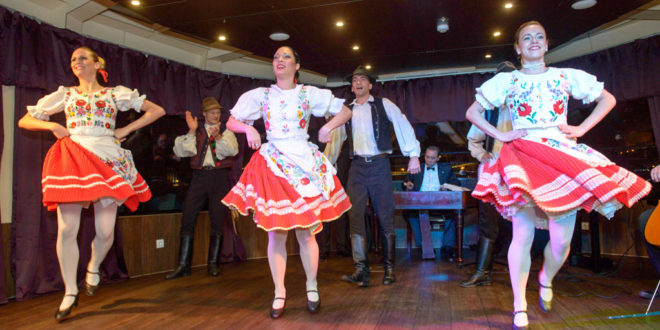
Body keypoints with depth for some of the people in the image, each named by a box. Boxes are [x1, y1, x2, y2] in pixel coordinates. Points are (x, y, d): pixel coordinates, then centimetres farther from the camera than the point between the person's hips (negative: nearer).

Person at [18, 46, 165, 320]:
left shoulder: (116, 93, 13)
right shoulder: (65, 95, 17)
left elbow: (157, 110, 12)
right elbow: (25, 120, 21)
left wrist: (126, 129, 5)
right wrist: (53, 126, 2)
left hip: (106, 160, -1)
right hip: (72, 161, 1)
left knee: (105, 231, -3)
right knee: (67, 229, -6)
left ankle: (93, 268, 29)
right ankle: (70, 292, 8)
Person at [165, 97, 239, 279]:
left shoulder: (226, 132, 12)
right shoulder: (196, 132, 14)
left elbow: (233, 150, -9)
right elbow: (181, 151, 0)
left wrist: (218, 137, -23)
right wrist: (191, 132, -8)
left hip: (220, 177, -1)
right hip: (199, 176, 1)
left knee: (218, 220, 0)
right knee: (187, 217, -5)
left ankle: (213, 263, 11)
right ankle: (183, 265, 2)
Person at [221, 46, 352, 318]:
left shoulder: (309, 94, 8)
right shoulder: (260, 95, 11)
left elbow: (345, 111, 13)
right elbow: (231, 122, 16)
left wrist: (328, 127, -3)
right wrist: (248, 129, -4)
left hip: (304, 165, -1)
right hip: (272, 166, 1)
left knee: (306, 232, 0)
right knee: (275, 233, 0)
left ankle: (312, 288, 19)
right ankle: (279, 293, 13)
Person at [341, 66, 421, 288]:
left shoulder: (384, 105, 6)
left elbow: (403, 126, 1)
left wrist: (414, 155, -8)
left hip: (380, 164, -2)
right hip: (357, 167, 2)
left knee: (385, 217, 2)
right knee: (355, 216, -10)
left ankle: (389, 269, 13)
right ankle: (361, 271, -10)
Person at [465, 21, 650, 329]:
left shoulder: (567, 76, 15)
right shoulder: (506, 80, 10)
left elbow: (608, 99, 20)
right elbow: (472, 112, 11)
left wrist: (581, 129, 6)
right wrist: (499, 135, -1)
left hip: (564, 157, 2)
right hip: (523, 158, -2)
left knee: (561, 239, -2)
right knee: (523, 235, -8)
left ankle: (546, 280, 30)